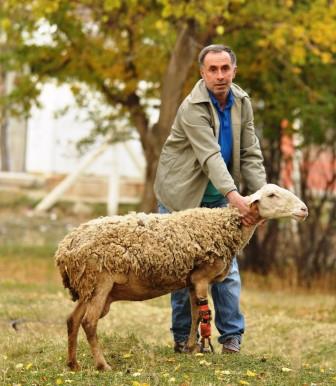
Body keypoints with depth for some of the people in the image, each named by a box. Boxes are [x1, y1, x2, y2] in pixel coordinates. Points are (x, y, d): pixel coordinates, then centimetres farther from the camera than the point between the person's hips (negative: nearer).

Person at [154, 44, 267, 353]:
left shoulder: (242, 102, -2)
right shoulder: (192, 108, -23)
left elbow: (251, 154, -2)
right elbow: (210, 156, -32)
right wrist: (234, 196, -43)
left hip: (218, 197, 5)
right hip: (182, 194, -5)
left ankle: (232, 335, 7)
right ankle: (183, 337, 12)